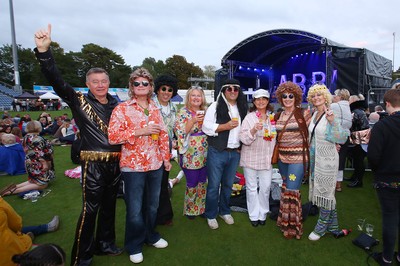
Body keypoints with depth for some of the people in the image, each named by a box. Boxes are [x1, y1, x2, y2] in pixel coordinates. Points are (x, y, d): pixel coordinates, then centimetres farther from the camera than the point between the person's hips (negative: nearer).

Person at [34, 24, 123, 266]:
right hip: (93, 163, -4)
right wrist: (44, 51, -29)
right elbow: (57, 82, -17)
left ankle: (105, 244, 34)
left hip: (114, 162, 5)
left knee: (109, 205, 16)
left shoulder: (116, 104, 8)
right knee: (90, 209, 0)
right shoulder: (80, 101, -3)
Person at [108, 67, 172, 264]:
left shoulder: (155, 109, 9)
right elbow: (112, 136, -15)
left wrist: (166, 157, 11)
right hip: (133, 166, -4)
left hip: (155, 165, 5)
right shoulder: (122, 109, -7)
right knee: (134, 209, 7)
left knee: (152, 205, 18)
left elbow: (163, 135, 13)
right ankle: (134, 246, 29)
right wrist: (139, 131, -21)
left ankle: (150, 235, 41)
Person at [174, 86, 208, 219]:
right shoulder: (183, 112, -7)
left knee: (202, 182, 14)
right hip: (190, 155, -5)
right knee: (192, 183, 4)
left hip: (204, 153, 6)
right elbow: (181, 132, -16)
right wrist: (193, 120, -25)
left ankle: (201, 207, 32)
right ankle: (189, 209, 26)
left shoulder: (205, 111, 9)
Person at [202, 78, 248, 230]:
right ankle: (211, 215, 20)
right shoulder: (216, 106, -5)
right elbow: (206, 127, -13)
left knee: (228, 184, 16)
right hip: (217, 152, -4)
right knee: (214, 185, 3)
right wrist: (225, 126, -19)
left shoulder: (242, 108, 11)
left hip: (235, 153, 5)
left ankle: (225, 211, 34)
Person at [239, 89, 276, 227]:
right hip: (251, 158, -2)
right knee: (252, 188, 7)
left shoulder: (273, 117, 6)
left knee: (265, 188, 6)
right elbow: (244, 139, -12)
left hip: (267, 158, 2)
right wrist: (254, 129, -28)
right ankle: (254, 215, 23)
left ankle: (263, 214, 26)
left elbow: (277, 136, 17)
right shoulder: (249, 117, -4)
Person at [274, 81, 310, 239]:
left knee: (291, 191, -5)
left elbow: (310, 134, -3)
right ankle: (285, 222, 30)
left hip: (298, 157, -5)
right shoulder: (278, 116, 9)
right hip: (282, 157, 5)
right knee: (286, 189, 14)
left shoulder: (303, 114, -6)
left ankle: (293, 226, 14)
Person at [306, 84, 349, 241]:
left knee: (324, 192, 4)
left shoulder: (331, 115, -14)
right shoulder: (315, 114, 8)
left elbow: (342, 139, -22)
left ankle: (321, 227, 20)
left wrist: (333, 121, -32)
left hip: (327, 159, -8)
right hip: (315, 158, 8)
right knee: (324, 192, 16)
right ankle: (333, 226, 32)